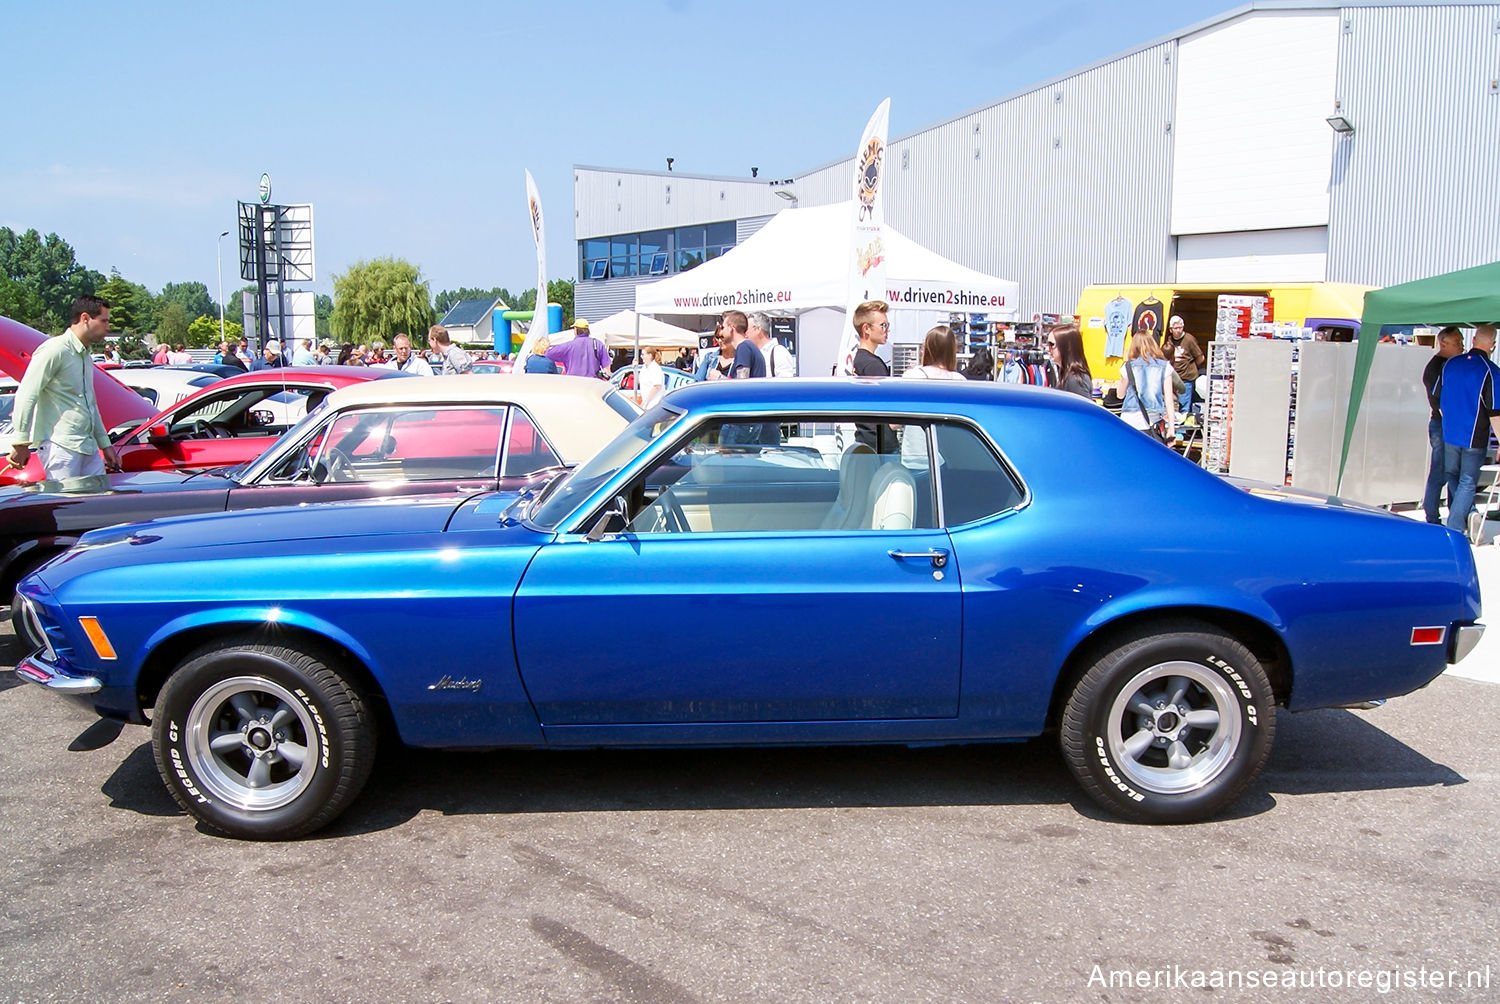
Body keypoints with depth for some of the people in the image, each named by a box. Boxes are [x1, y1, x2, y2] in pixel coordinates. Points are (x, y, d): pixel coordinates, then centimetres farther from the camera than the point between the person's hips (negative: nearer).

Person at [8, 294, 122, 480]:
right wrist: (21, 443, -16)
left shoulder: (86, 357, 20)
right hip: (60, 445, -9)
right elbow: (26, 396, -14)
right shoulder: (55, 350, -9)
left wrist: (105, 444, 28)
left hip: (89, 448, 9)